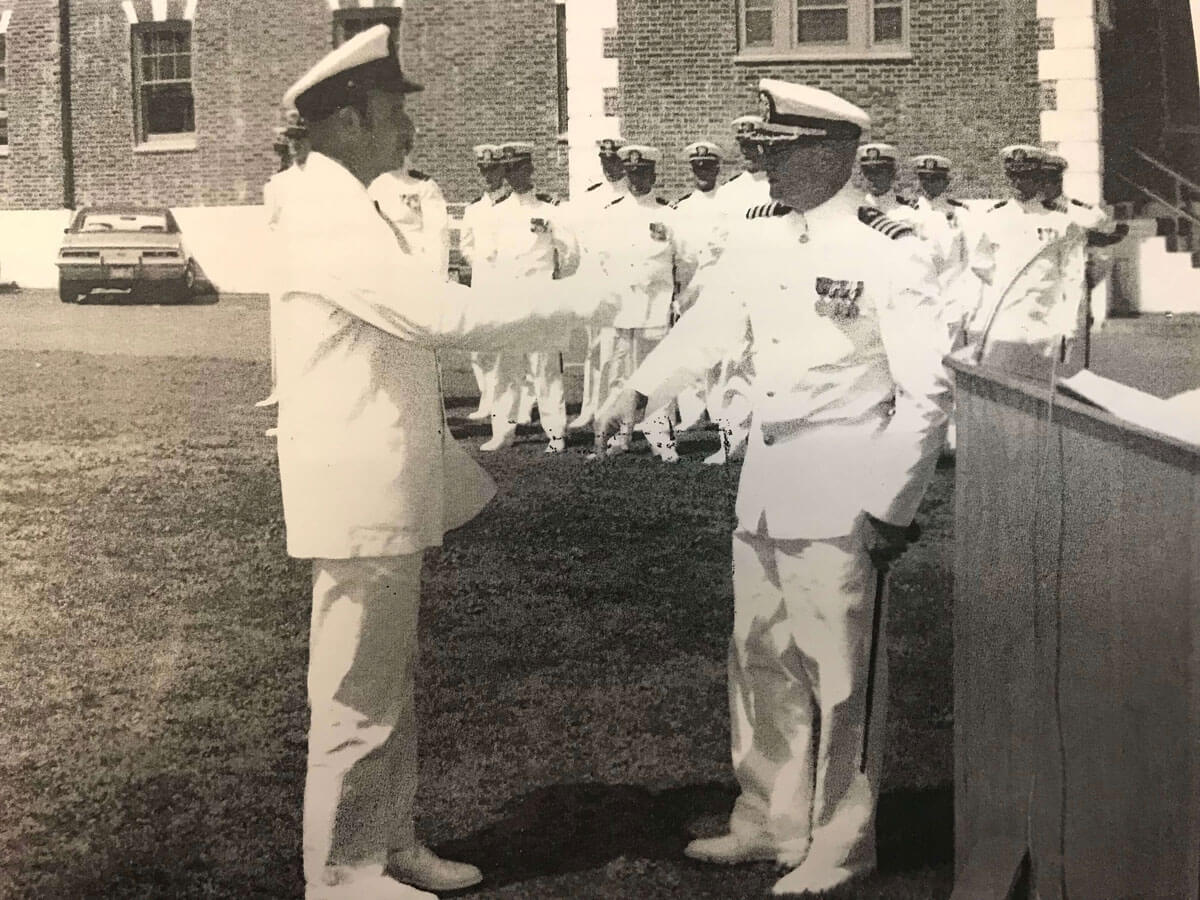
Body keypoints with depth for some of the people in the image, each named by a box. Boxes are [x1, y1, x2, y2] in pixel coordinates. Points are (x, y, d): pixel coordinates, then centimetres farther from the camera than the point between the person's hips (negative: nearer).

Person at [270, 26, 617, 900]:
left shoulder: (346, 209, 15)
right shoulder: (328, 214, -18)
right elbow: (444, 314, -27)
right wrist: (573, 306, -16)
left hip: (387, 494, 10)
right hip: (362, 500, -10)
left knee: (390, 686, 18)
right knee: (359, 699, 0)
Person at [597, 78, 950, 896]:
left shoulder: (889, 253, -14)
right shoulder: (759, 235, 5)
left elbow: (927, 392, -14)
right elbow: (709, 325, 20)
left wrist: (894, 508, -14)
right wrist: (639, 391, 15)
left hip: (843, 492, -7)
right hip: (766, 482, 7)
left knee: (840, 675, 4)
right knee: (762, 662, 16)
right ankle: (770, 821, 32)